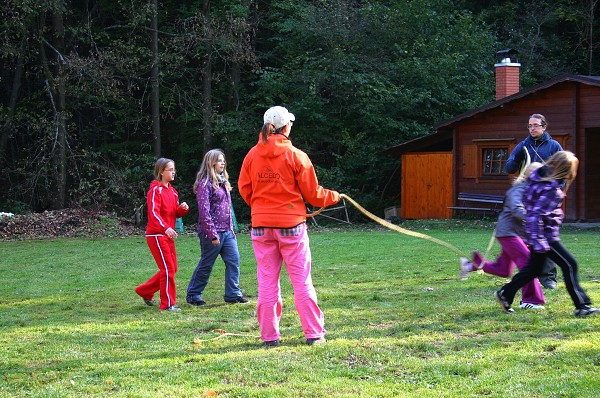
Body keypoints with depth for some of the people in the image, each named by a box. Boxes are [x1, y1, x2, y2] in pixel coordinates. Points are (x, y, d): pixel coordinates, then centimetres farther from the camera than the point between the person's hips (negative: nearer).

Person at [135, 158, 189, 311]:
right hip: (156, 235, -9)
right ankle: (168, 303, -1)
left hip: (168, 235, 9)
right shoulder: (155, 190, -13)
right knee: (168, 269, -9)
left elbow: (176, 213, 18)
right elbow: (153, 212, -25)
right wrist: (165, 228, -41)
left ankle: (145, 291, 26)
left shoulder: (172, 191, 14)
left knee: (172, 269, 11)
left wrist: (183, 209, -6)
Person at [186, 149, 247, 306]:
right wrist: (212, 234, -19)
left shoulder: (223, 182, 15)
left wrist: (231, 227, 14)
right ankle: (193, 295, 16)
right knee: (206, 265, 3)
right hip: (212, 232, -8)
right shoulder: (205, 184, -12)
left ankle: (233, 294, 7)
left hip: (227, 231, 8)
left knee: (234, 261, 0)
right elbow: (204, 211, -17)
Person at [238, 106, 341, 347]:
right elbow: (312, 193, -2)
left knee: (267, 282, 7)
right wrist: (334, 197, 17)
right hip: (291, 223, -3)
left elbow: (244, 189, 8)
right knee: (302, 280, 3)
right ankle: (313, 333, 5)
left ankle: (269, 335, 8)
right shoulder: (296, 156, -8)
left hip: (261, 225, 3)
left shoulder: (252, 155, 1)